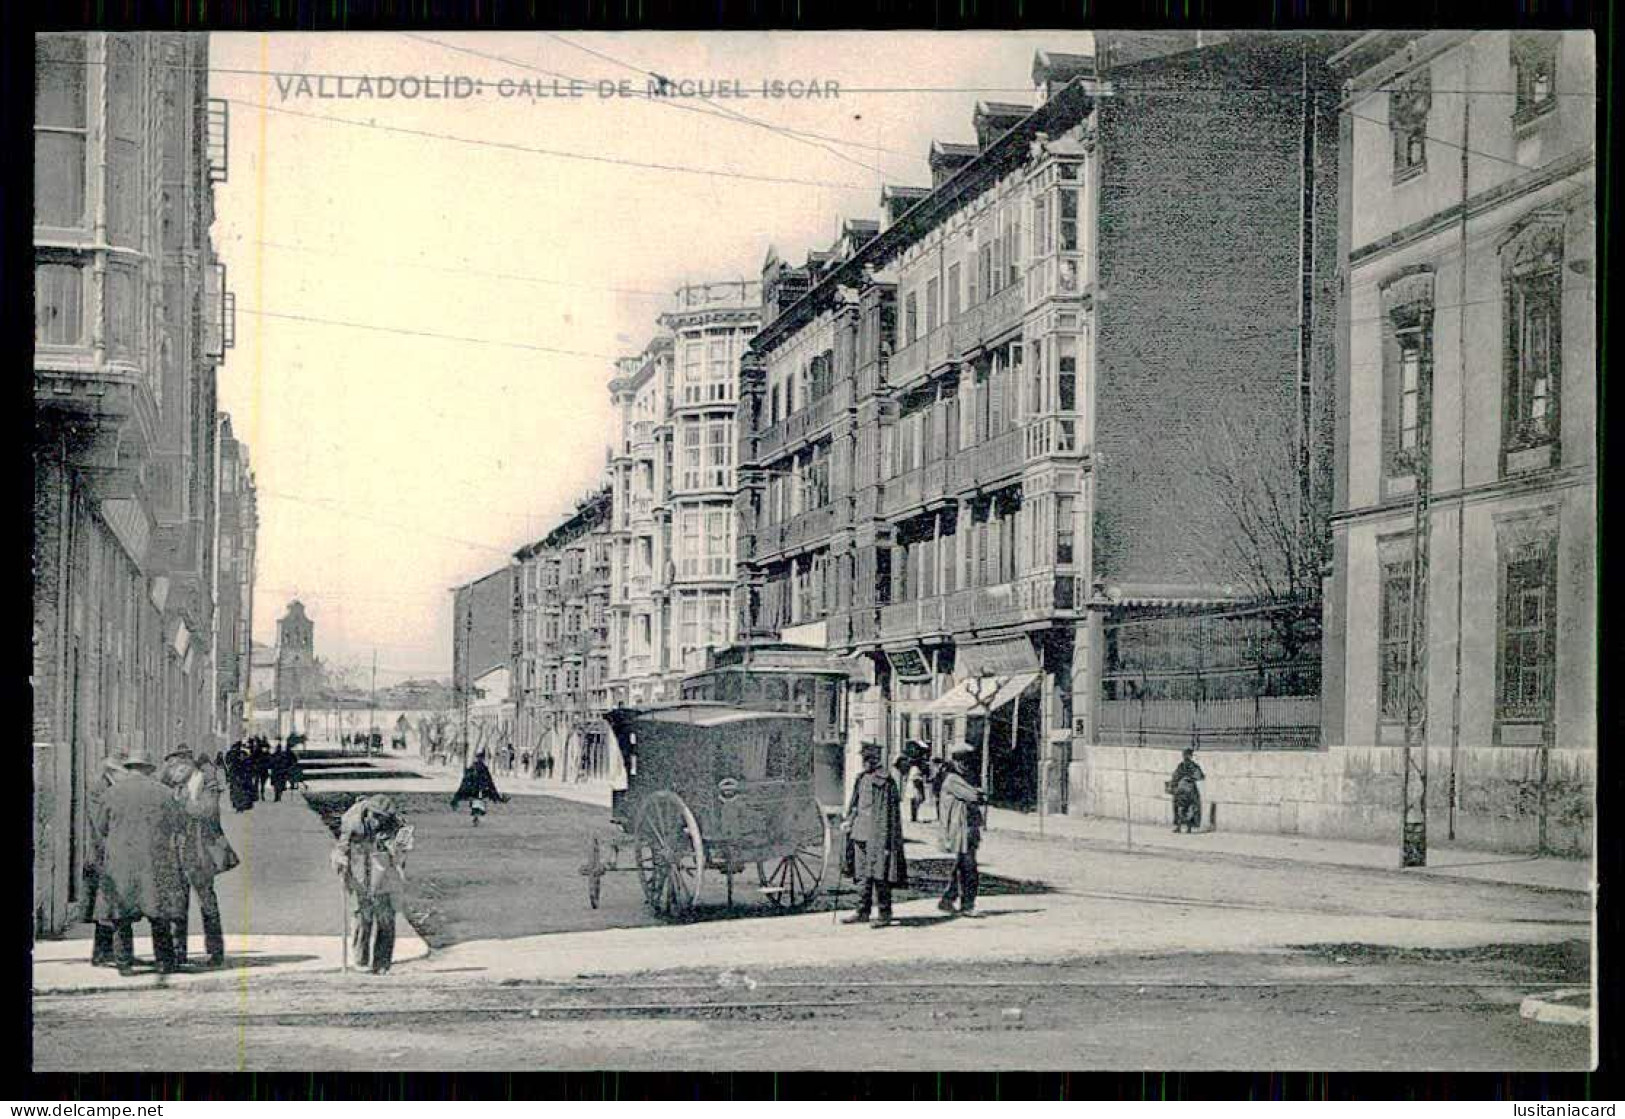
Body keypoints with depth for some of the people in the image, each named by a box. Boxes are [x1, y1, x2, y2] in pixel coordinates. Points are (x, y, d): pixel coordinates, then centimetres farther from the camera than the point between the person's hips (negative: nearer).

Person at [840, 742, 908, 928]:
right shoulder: (862, 778, 12)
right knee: (862, 874, 11)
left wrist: (885, 841, -16)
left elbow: (890, 813, -13)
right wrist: (849, 821, 6)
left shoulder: (885, 782, -12)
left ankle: (885, 913, 1)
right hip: (860, 833, 8)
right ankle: (863, 911, 18)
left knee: (879, 873, -5)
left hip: (877, 836, -8)